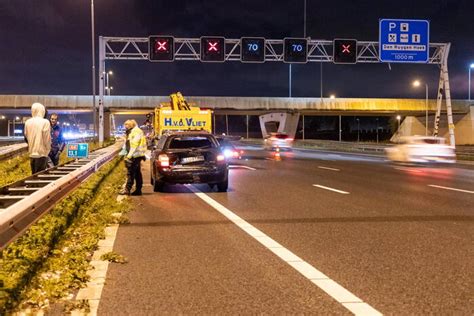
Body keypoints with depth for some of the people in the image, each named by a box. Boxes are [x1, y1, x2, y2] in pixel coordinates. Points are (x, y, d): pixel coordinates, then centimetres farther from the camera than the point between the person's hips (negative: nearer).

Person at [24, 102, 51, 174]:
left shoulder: (27, 122, 4)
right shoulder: (45, 122, -11)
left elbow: (26, 137, 12)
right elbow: (47, 139, -9)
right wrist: (47, 149, 6)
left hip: (32, 153, 5)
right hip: (41, 153, -5)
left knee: (34, 174, 14)